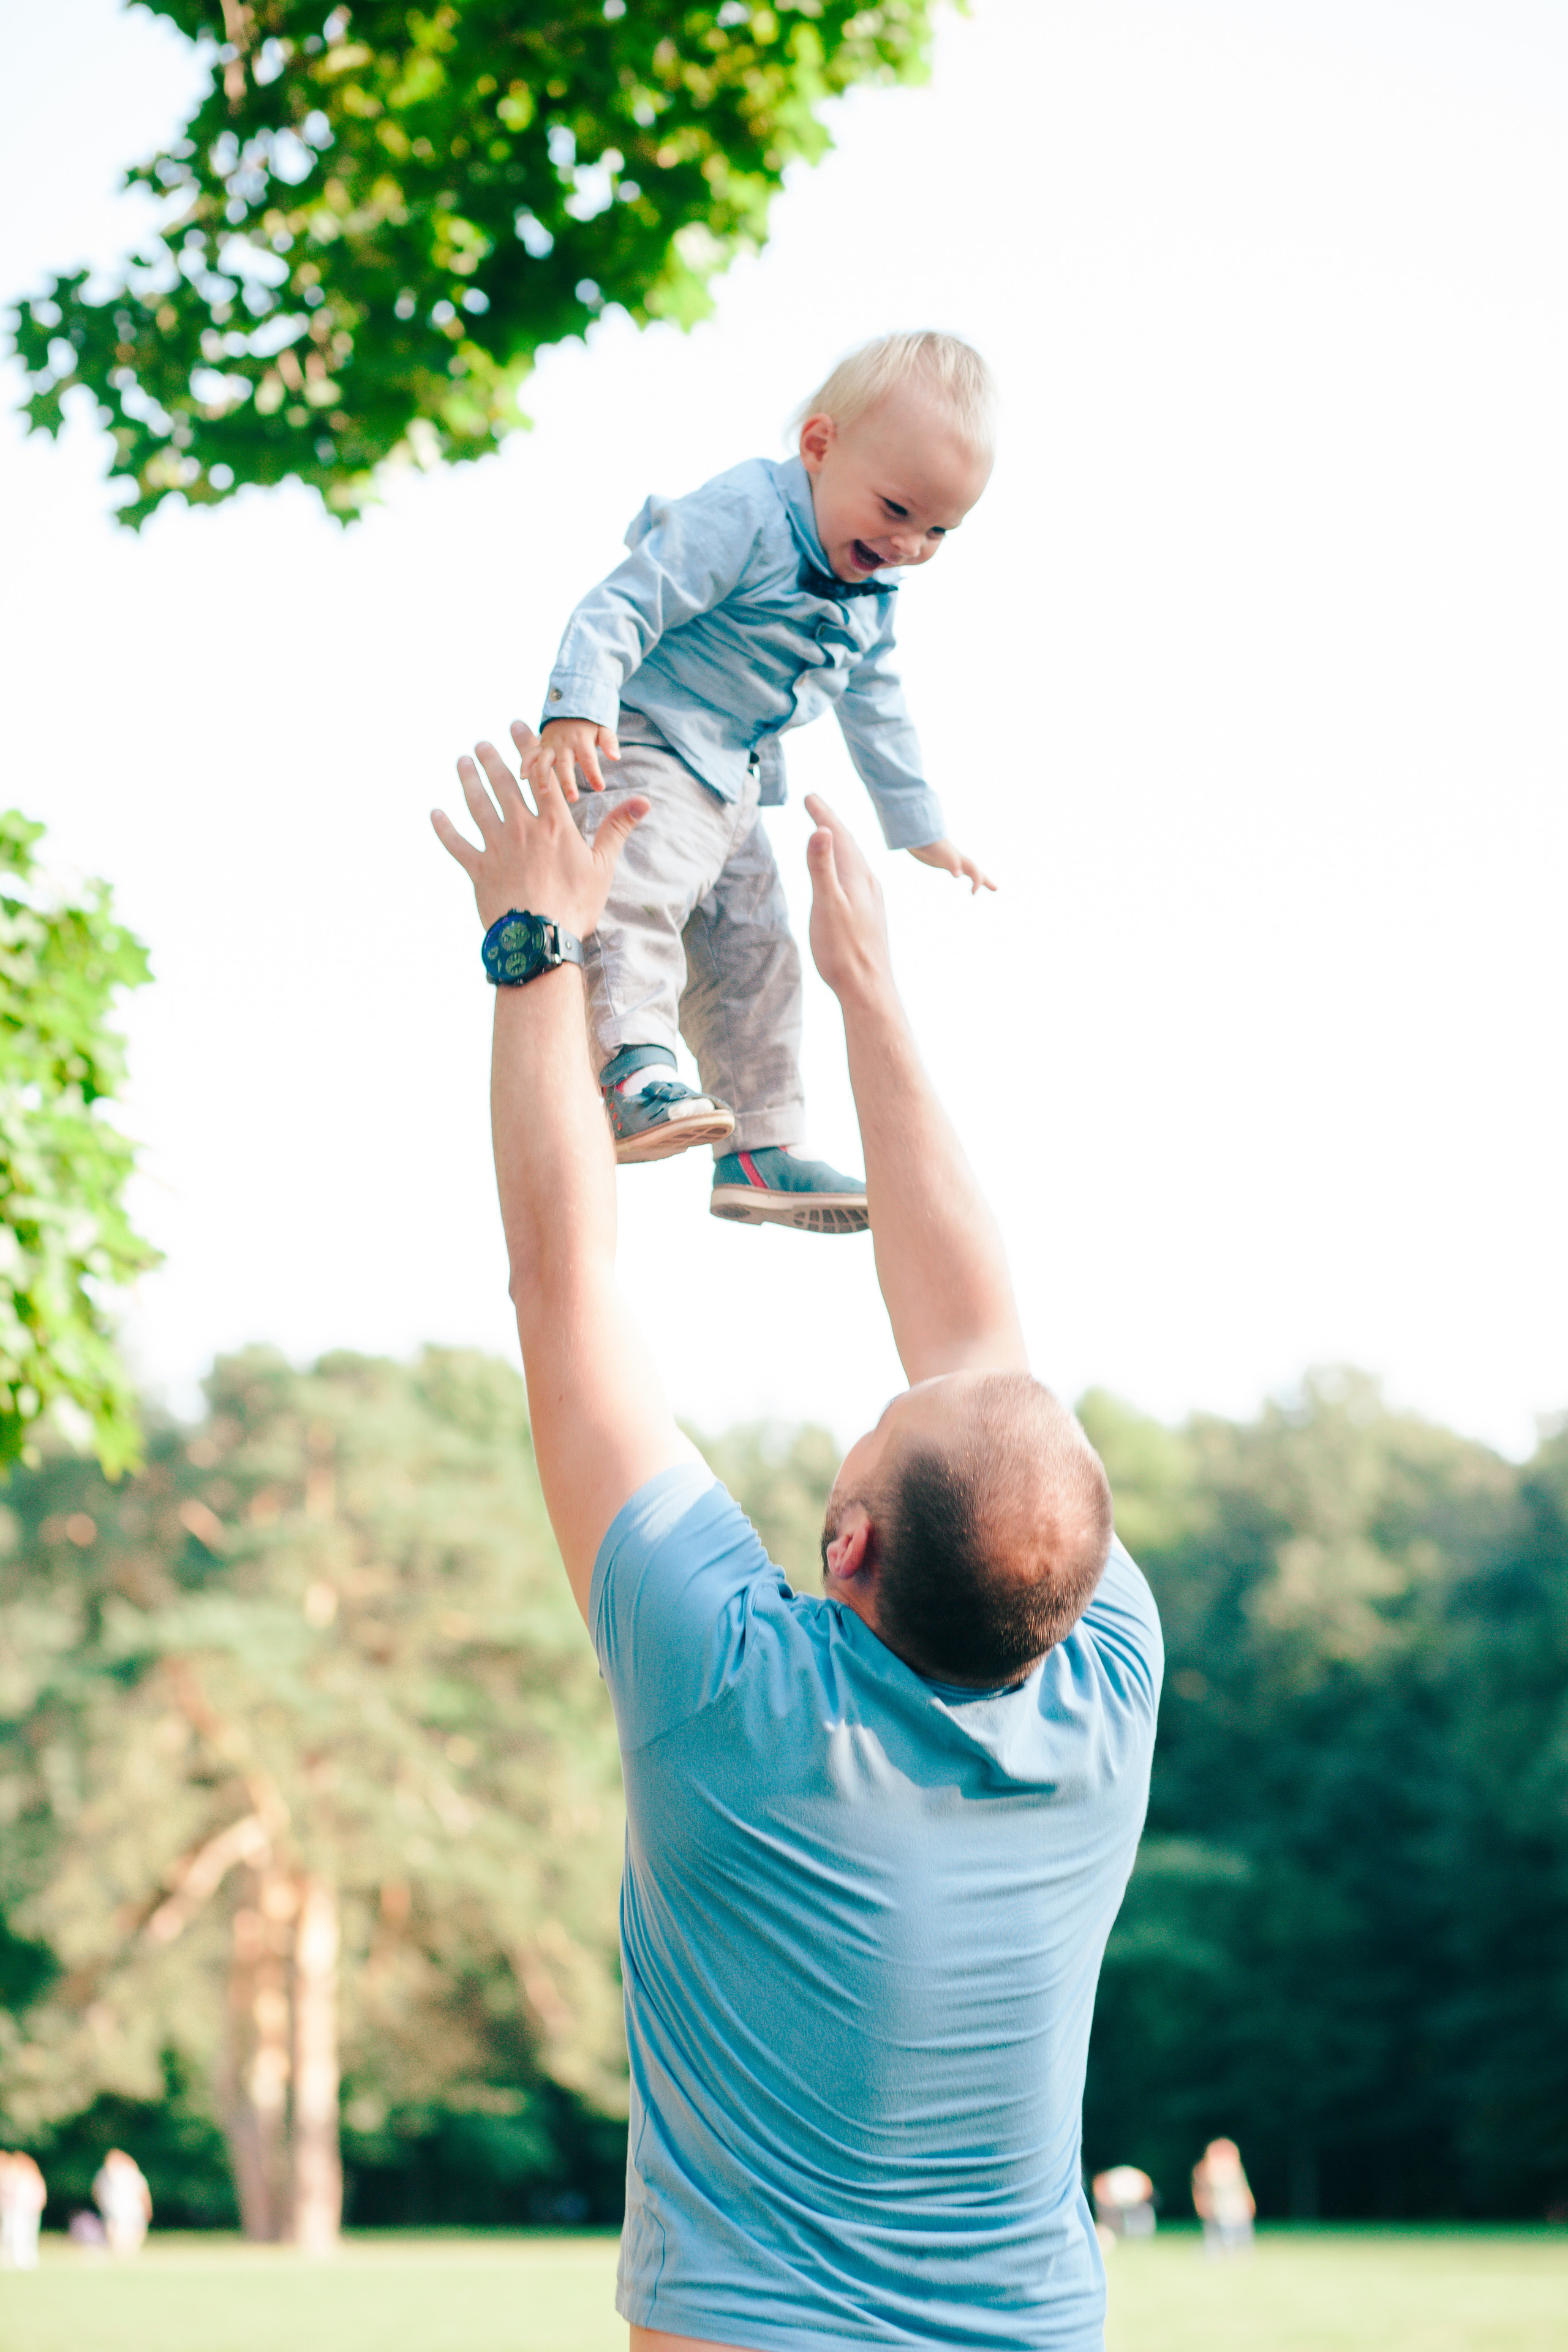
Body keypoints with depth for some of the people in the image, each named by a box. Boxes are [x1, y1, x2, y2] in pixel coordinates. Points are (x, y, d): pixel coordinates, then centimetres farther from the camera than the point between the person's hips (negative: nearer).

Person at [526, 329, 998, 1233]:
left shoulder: (872, 599, 11)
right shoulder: (740, 519, -18)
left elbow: (877, 712, 25)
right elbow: (624, 604, -25)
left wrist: (922, 829, 30)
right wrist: (578, 708, -38)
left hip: (732, 793, 9)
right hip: (647, 748, -9)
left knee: (755, 958, 10)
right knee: (638, 891, -34)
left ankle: (758, 1152, 16)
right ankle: (633, 1071, -50)